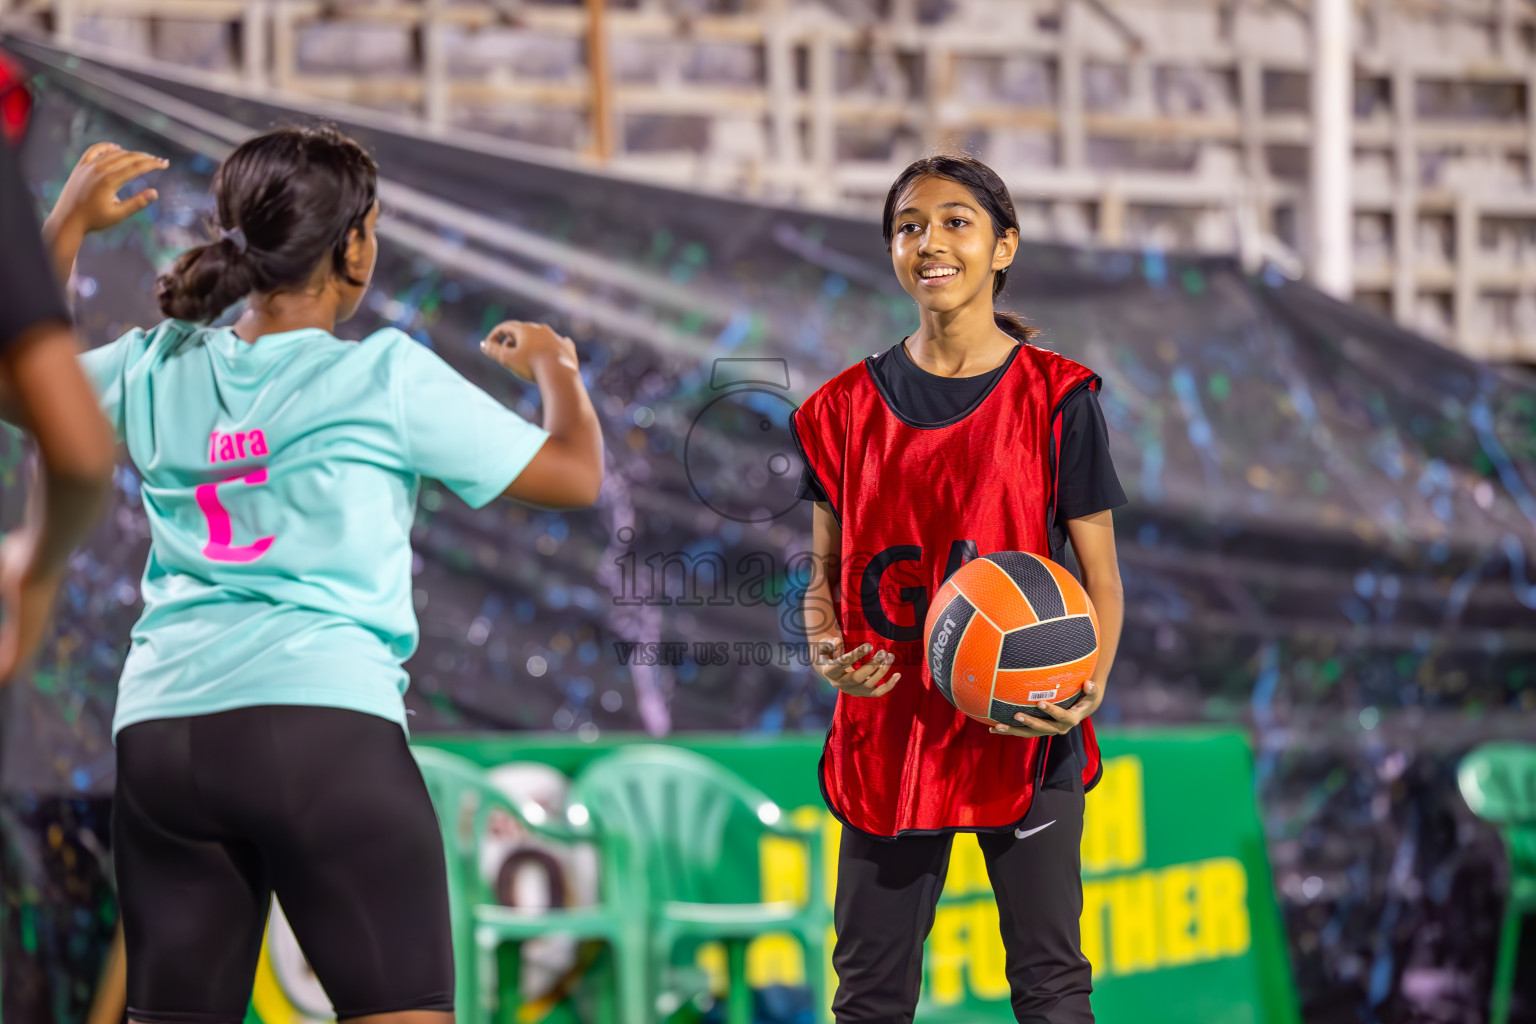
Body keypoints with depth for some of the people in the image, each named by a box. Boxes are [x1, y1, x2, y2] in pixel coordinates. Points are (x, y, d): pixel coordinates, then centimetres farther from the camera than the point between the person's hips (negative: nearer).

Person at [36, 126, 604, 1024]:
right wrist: (553, 366, 26)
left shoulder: (155, 369, 11)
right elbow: (575, 475, 6)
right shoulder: (385, 377, 0)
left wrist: (68, 223, 37)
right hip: (323, 718, -5)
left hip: (159, 731, 5)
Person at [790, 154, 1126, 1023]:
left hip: (1023, 731, -3)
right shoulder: (848, 406, 5)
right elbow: (829, 569, 12)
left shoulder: (1055, 399, -3)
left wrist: (1090, 682, -20)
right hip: (889, 726, 3)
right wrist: (828, 652, -10)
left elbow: (1100, 577, -1)